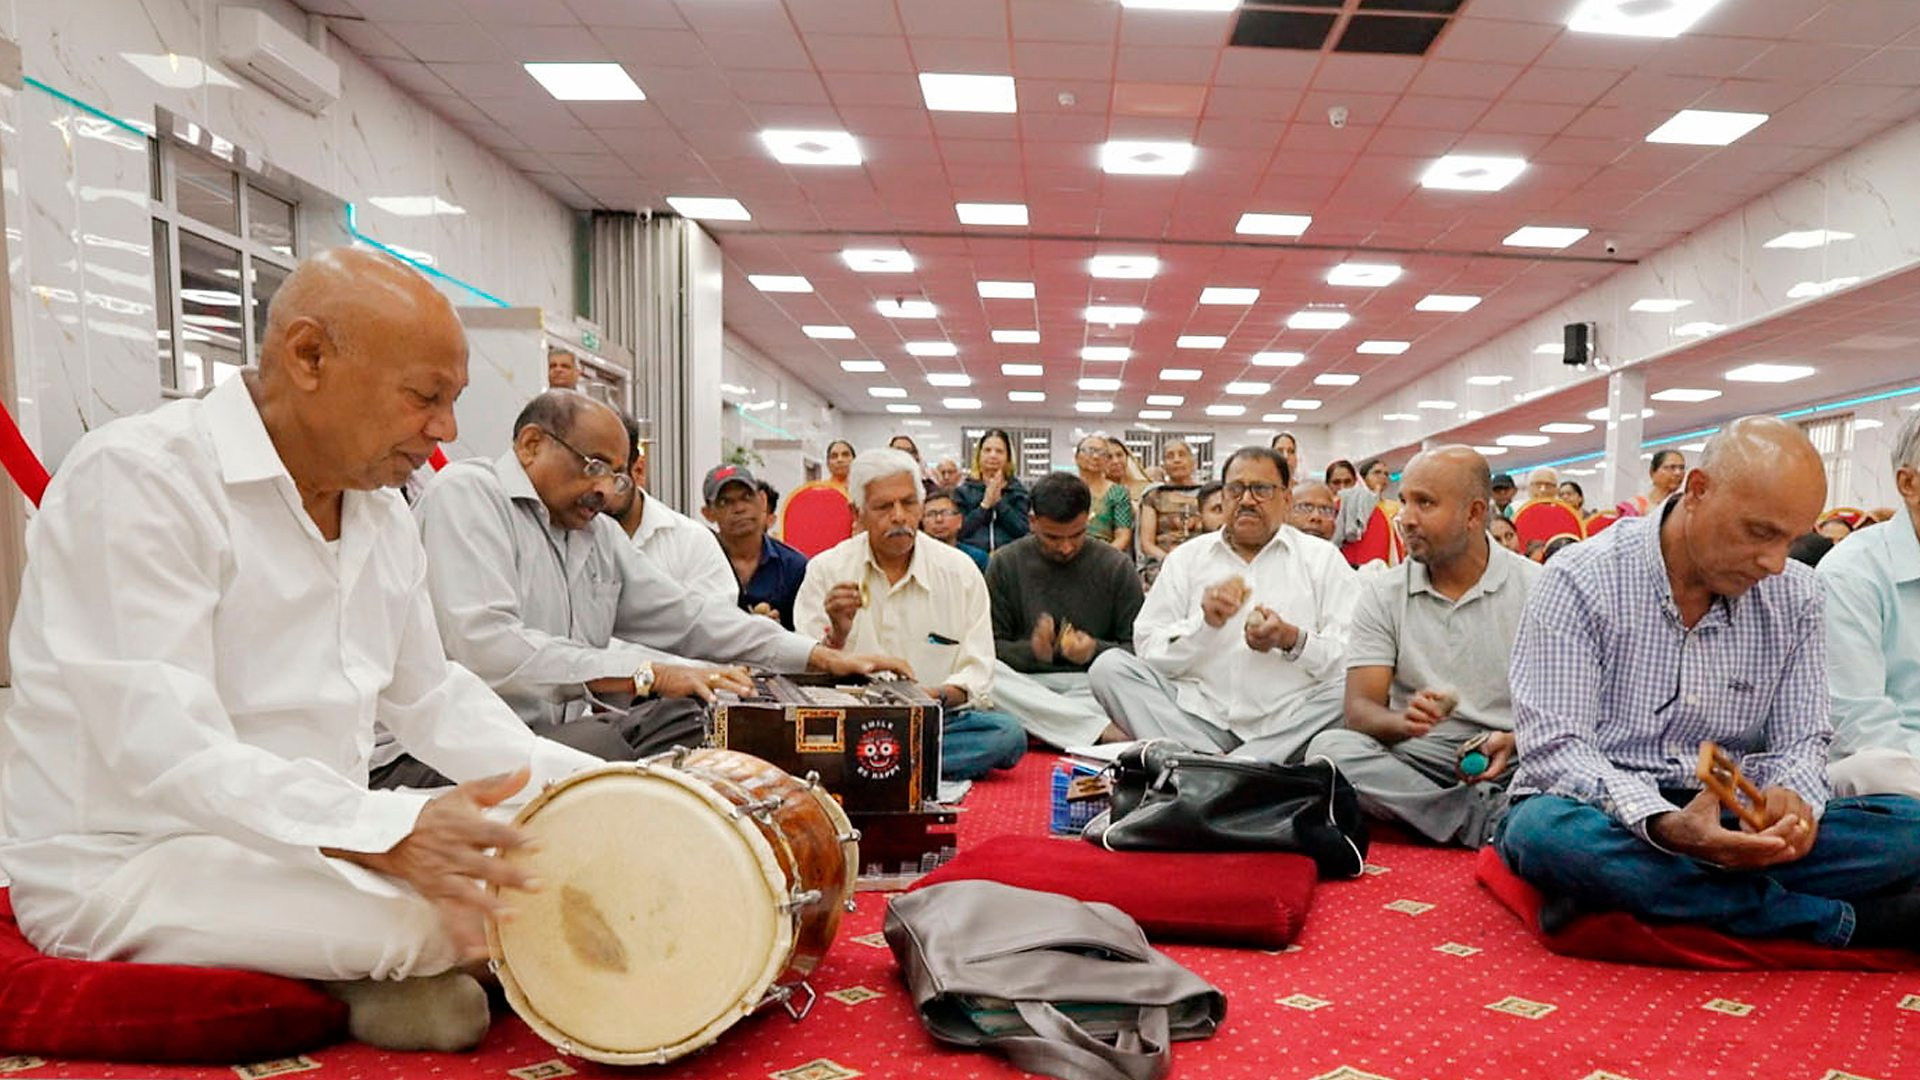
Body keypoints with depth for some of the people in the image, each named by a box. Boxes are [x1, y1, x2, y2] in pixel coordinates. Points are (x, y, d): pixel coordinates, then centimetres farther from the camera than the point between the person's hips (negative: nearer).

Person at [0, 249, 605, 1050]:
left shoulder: (380, 511, 7)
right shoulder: (136, 479, -19)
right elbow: (168, 752, -28)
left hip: (318, 837, 8)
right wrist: (387, 832, -43)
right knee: (482, 901, -30)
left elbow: (428, 698, 12)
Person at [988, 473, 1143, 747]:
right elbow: (990, 645, 6)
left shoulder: (1117, 567, 7)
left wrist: (1096, 651, -15)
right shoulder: (1006, 564, 7)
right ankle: (1100, 730, -37)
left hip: (1090, 684, -1)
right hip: (1025, 683, 2)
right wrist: (1031, 651, -15)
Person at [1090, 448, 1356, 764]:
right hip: (1199, 719, 1)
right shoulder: (1187, 557, 14)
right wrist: (1204, 623, -10)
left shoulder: (1322, 558, 11)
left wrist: (1293, 640, -16)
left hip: (1285, 725, -1)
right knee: (1109, 666, -17)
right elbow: (1148, 648, 5)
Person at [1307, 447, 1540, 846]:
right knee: (1330, 747, -30)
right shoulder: (1382, 592, 7)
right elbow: (1360, 707, -1)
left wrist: (1512, 741, -21)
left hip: (1515, 758, -1)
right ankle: (1495, 821, -28)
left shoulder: (1536, 588, 5)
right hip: (1419, 758, 2)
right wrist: (1403, 722, -25)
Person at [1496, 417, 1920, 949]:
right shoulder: (1581, 581, -11)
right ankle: (1844, 922, -23)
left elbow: (1800, 741, 7)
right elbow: (1555, 750, -17)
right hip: (1605, 812, -3)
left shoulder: (1794, 596, 5)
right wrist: (1662, 825, -33)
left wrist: (1794, 798, -18)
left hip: (1730, 822, 4)